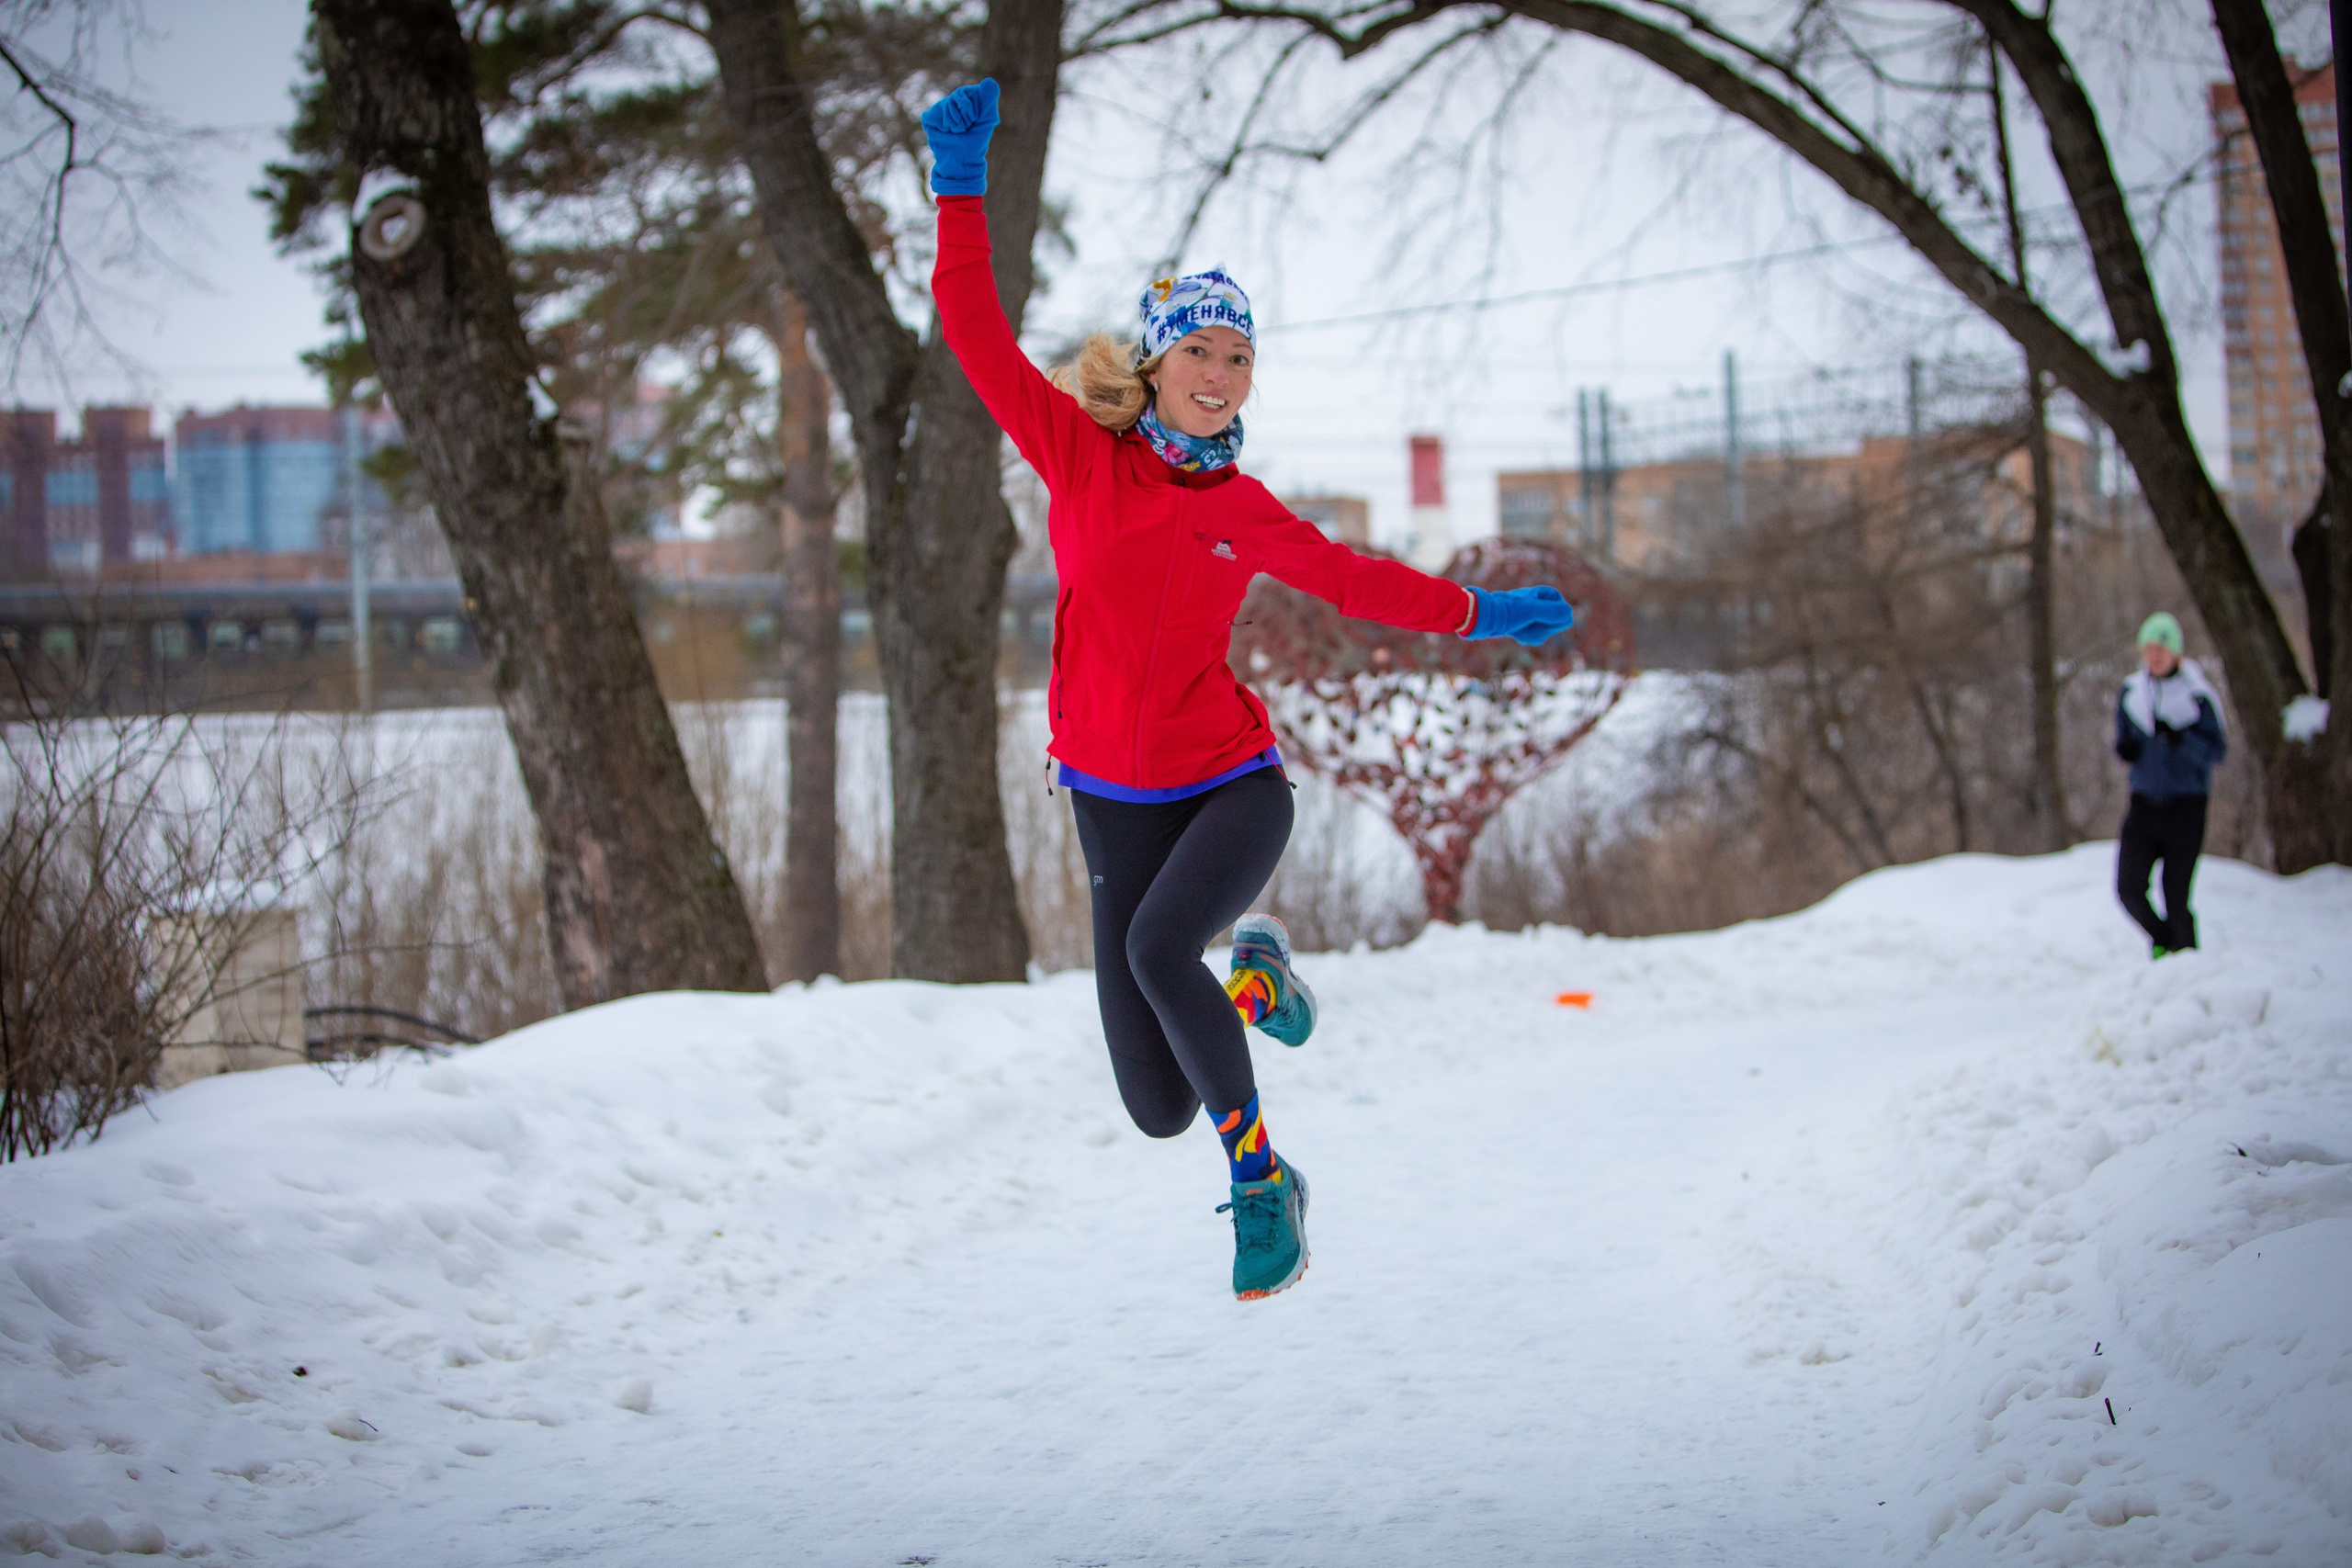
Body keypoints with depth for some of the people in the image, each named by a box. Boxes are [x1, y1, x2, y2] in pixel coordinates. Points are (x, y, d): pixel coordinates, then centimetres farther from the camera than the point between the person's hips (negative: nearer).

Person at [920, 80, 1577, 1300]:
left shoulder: (1244, 511, 4)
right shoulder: (1081, 452, -2)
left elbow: (1352, 578, 20)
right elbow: (974, 330, -7)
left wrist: (1481, 614, 25)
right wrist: (961, 186, -12)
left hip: (1233, 785, 0)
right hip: (1114, 799, 0)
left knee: (1157, 941, -35)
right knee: (1157, 1109, -3)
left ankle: (1262, 1174, -16)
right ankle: (1254, 985, 33)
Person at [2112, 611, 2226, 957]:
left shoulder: (2197, 693, -8)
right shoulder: (2131, 691, 7)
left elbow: (2218, 751, -10)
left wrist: (2180, 739, -27)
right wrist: (2124, 749, -5)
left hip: (2185, 806, -4)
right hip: (2145, 802, 4)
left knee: (2175, 896, -5)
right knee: (2129, 889, -5)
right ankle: (2163, 941, 20)